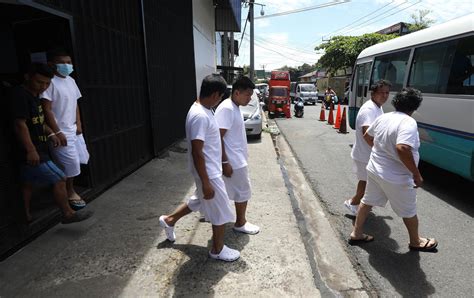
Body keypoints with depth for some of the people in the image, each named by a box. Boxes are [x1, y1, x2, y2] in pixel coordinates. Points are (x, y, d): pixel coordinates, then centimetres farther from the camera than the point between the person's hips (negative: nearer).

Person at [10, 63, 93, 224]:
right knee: (59, 179, -5)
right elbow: (20, 124, -24)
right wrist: (31, 150, -26)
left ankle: (27, 215, 30)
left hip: (33, 151, 10)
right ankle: (68, 214, 7)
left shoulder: (33, 95, 12)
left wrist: (50, 133, 11)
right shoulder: (19, 95, -18)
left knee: (28, 182, 17)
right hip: (31, 152, -10)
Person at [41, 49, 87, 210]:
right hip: (61, 131, -8)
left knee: (75, 162, 11)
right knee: (70, 162, -5)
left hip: (73, 130, 8)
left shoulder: (71, 81, 10)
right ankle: (69, 193, 13)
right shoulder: (50, 82, -15)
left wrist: (78, 124, 9)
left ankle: (69, 190, 25)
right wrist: (57, 132, -18)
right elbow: (47, 109, -18)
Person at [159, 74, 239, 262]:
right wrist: (206, 182, -23)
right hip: (209, 173, -10)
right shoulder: (200, 116, -26)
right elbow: (197, 152, -27)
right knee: (221, 212, 7)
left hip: (211, 170, 10)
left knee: (199, 201, 28)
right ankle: (218, 250, 27)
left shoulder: (203, 110, 6)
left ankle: (169, 220, 44)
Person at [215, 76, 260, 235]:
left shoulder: (235, 107, 9)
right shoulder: (226, 109, -22)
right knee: (243, 191, 4)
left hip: (238, 158, 10)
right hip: (234, 161, -10)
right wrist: (225, 162, -24)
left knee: (234, 190, 20)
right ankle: (240, 223, 23)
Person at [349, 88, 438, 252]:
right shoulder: (408, 122, -22)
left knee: (367, 201, 21)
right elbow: (402, 149, -36)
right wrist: (417, 174, -26)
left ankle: (356, 234, 31)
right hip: (396, 178, -7)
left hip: (374, 169, 7)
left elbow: (367, 135, 15)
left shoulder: (382, 117, 0)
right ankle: (416, 242, 39)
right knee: (409, 212, 16)